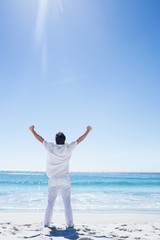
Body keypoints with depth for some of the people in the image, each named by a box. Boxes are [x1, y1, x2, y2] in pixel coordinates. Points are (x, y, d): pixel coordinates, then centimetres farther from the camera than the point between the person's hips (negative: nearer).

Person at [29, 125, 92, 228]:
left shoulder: (50, 147, -5)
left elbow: (40, 138, 7)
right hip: (65, 180, -1)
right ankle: (70, 224, 8)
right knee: (67, 203, 5)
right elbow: (80, 139, 5)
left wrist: (32, 130, 22)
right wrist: (88, 130, 19)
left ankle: (46, 223, 14)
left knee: (50, 203, 9)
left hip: (53, 180, 1)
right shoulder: (68, 148, -6)